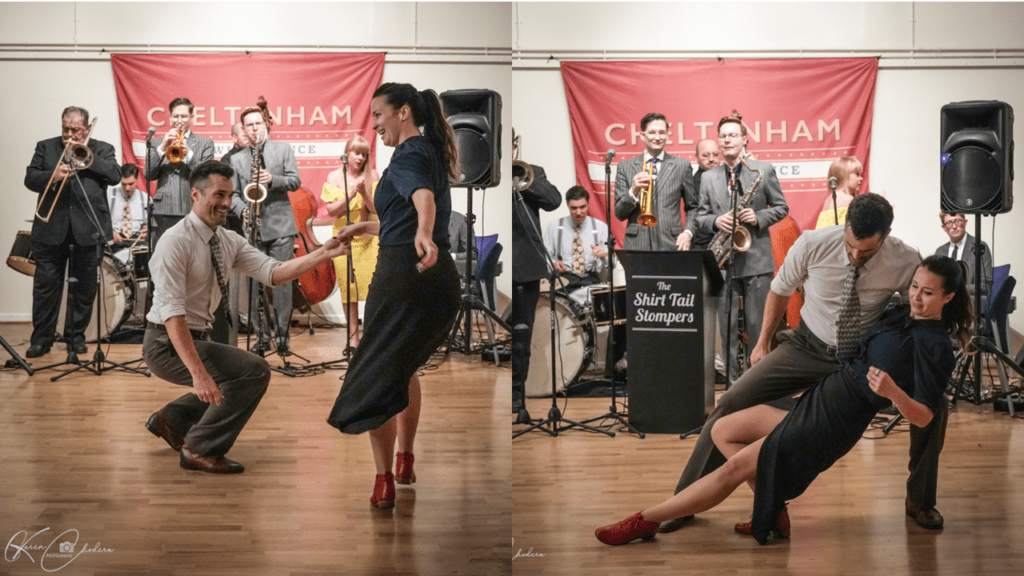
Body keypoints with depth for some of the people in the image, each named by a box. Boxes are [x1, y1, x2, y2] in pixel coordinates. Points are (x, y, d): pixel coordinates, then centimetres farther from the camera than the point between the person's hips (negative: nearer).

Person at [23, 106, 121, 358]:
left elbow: (115, 176, -6)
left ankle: (76, 335, 18)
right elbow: (30, 179, 4)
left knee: (84, 288, 6)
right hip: (51, 230, 0)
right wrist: (53, 176, -15)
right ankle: (41, 339, 8)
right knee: (46, 286, 0)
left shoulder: (102, 149, 10)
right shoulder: (45, 147, 12)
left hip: (87, 230, 0)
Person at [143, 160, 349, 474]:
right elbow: (172, 313, -28)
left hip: (198, 338, 9)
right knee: (255, 371, -21)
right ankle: (199, 449, -9)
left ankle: (170, 419, 29)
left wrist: (322, 254, -20)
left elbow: (273, 272, -6)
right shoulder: (176, 242, -21)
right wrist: (198, 373, -36)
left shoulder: (228, 241, 4)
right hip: (167, 344, -9)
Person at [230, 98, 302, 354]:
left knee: (281, 281, -4)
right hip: (253, 230, 2)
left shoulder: (283, 150, 9)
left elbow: (295, 181, 2)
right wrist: (243, 211, -8)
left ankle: (282, 335, 3)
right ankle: (262, 336, 10)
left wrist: (273, 180, -15)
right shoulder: (236, 159, 14)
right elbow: (233, 194, 11)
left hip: (280, 227, -2)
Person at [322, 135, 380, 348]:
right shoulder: (334, 177, 6)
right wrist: (351, 194, -13)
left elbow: (377, 209, 0)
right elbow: (331, 210, -1)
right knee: (348, 290, 0)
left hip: (368, 238, 0)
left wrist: (364, 193, -16)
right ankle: (353, 338, 7)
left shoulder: (372, 176, 5)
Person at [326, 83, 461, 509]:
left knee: (376, 379, 1)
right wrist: (365, 228, 44)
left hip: (403, 277, -9)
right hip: (443, 282, 9)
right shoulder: (432, 154, 21)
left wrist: (423, 235, -51)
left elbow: (423, 198, -32)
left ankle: (384, 483, -3)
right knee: (404, 364, 29)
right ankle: (405, 462, 33)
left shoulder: (408, 156, -8)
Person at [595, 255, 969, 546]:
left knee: (735, 467, -8)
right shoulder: (902, 315, 10)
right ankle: (774, 514, 8)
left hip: (833, 424, -10)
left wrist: (893, 392, -37)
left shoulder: (935, 347, -14)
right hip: (820, 397, 10)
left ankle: (645, 521, 0)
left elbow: (923, 417, -20)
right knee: (722, 430, 10)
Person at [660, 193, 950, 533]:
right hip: (806, 349, 0)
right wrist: (763, 342, 9)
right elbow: (780, 290, 1)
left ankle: (919, 500, 6)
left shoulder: (906, 263, -21)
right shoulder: (813, 245, -20)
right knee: (733, 401, -15)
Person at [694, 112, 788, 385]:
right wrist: (716, 221, -11)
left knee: (758, 324, 1)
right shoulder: (708, 178, 10)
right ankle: (732, 380, 12)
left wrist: (759, 218, -12)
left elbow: (781, 207, 6)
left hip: (756, 258, -2)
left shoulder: (764, 170, 4)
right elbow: (700, 216, 10)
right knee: (727, 325, 4)